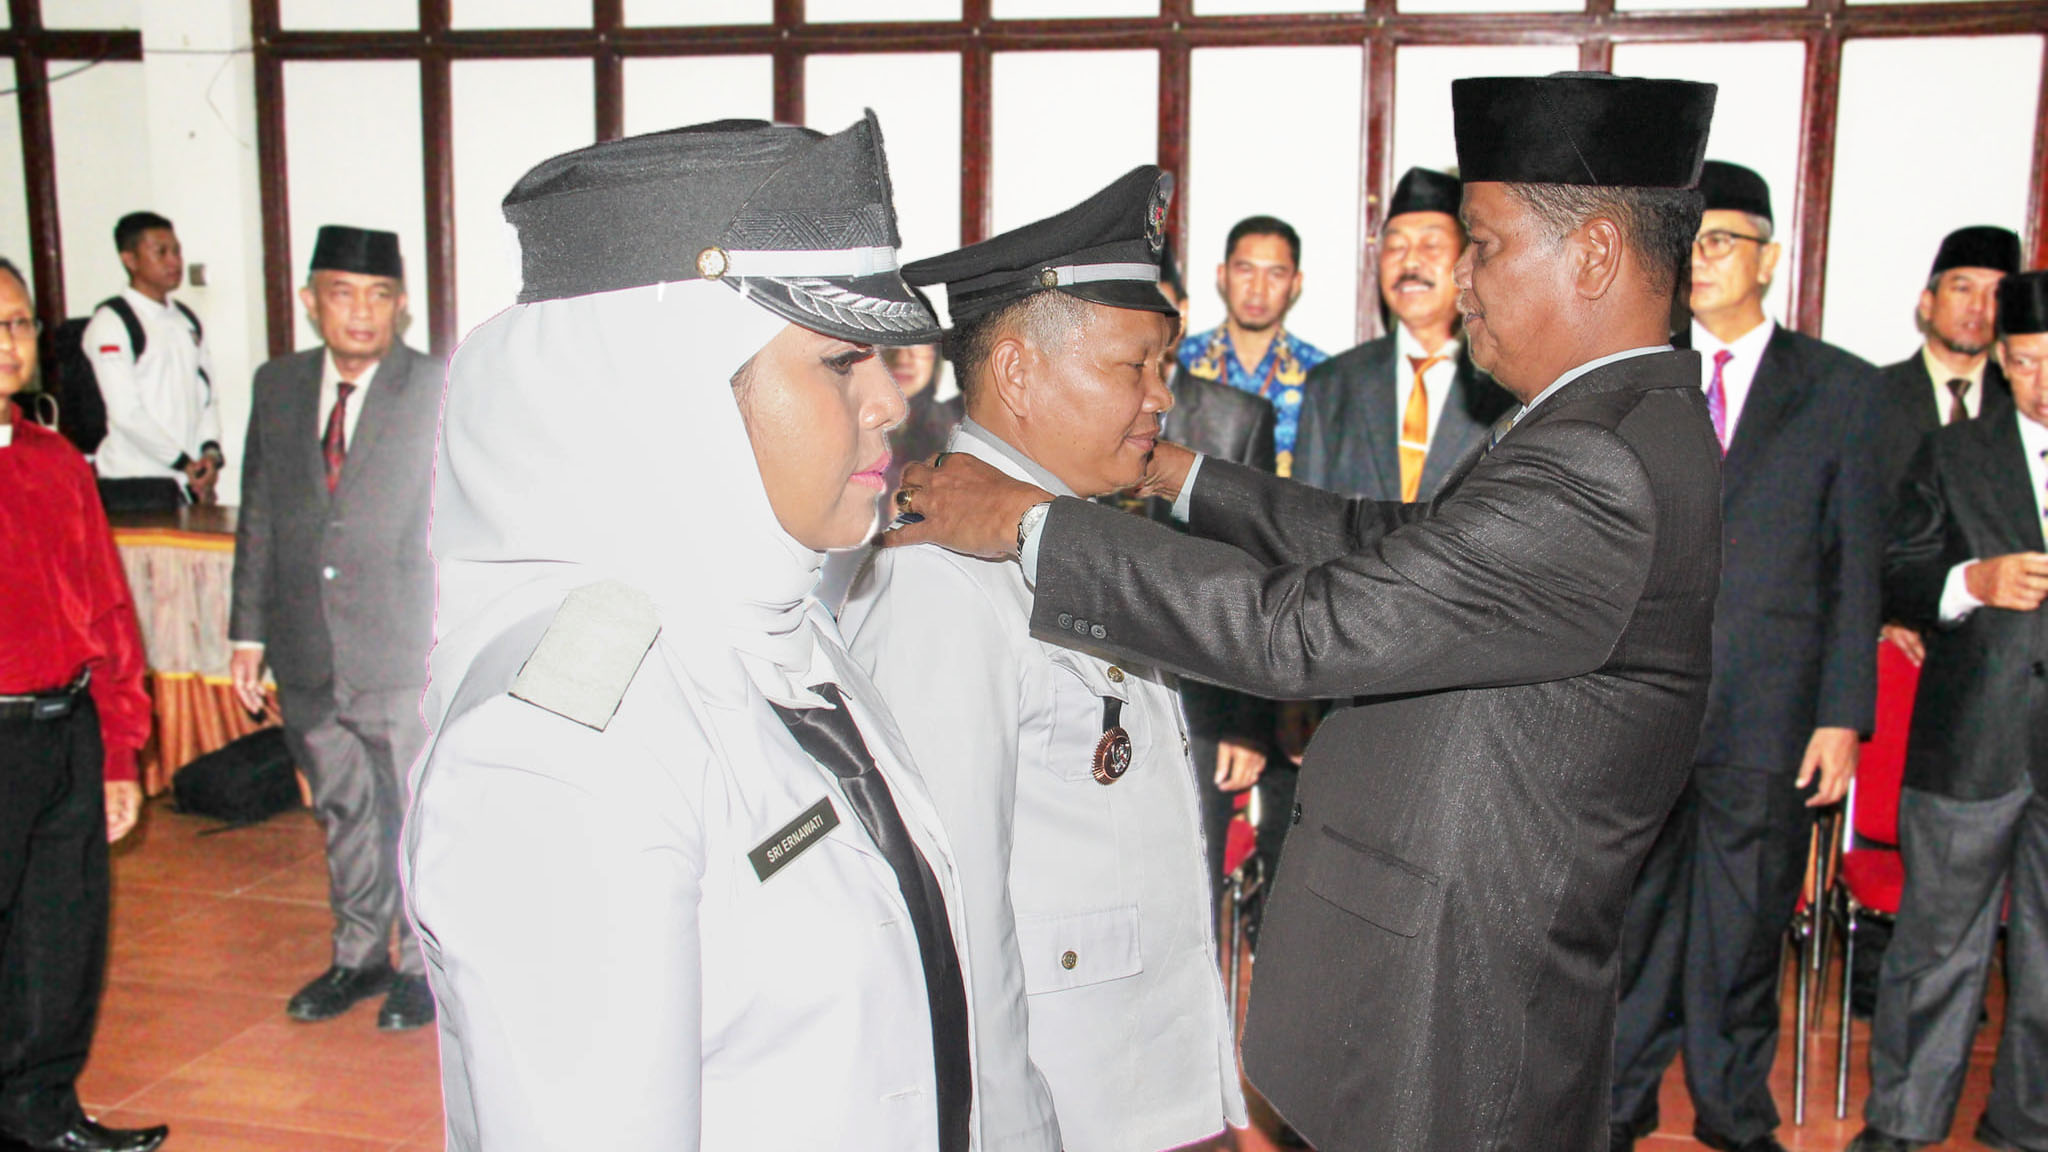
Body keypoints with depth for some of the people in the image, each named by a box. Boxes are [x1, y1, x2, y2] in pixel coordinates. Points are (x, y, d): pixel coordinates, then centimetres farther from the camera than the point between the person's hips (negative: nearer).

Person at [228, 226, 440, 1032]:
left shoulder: (442, 393, -8)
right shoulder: (277, 386, 8)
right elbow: (259, 516, 12)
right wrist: (249, 631, 10)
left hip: (406, 655, -5)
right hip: (307, 658, 5)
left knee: (418, 814, 6)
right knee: (342, 812, 17)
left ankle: (423, 964, 23)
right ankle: (359, 956, 34)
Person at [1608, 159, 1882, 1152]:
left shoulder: (1838, 385, 5)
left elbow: (1855, 563, 3)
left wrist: (1842, 715, -3)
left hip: (1768, 712, -1)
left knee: (1746, 923, 9)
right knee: (1632, 913, 8)